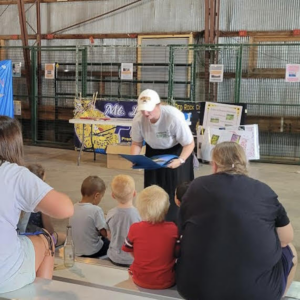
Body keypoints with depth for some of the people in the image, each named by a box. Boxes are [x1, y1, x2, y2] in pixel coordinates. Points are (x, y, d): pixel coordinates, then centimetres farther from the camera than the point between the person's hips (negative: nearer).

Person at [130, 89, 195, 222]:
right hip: (154, 152, 4)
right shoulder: (138, 119, -26)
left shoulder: (174, 117, -36)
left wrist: (180, 160, -43)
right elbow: (137, 143, -9)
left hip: (176, 151, -3)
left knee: (175, 189, -2)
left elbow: (189, 144, -27)